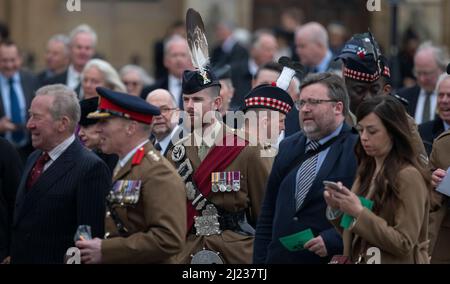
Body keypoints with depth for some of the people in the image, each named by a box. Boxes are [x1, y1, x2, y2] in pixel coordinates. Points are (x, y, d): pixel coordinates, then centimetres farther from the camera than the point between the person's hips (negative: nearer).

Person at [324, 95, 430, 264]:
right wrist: (337, 209, -7)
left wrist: (359, 213, -22)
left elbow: (404, 245, -18)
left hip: (397, 261, -6)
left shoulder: (409, 176, -14)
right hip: (359, 259, 6)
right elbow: (355, 236, 10)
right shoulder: (366, 172, 6)